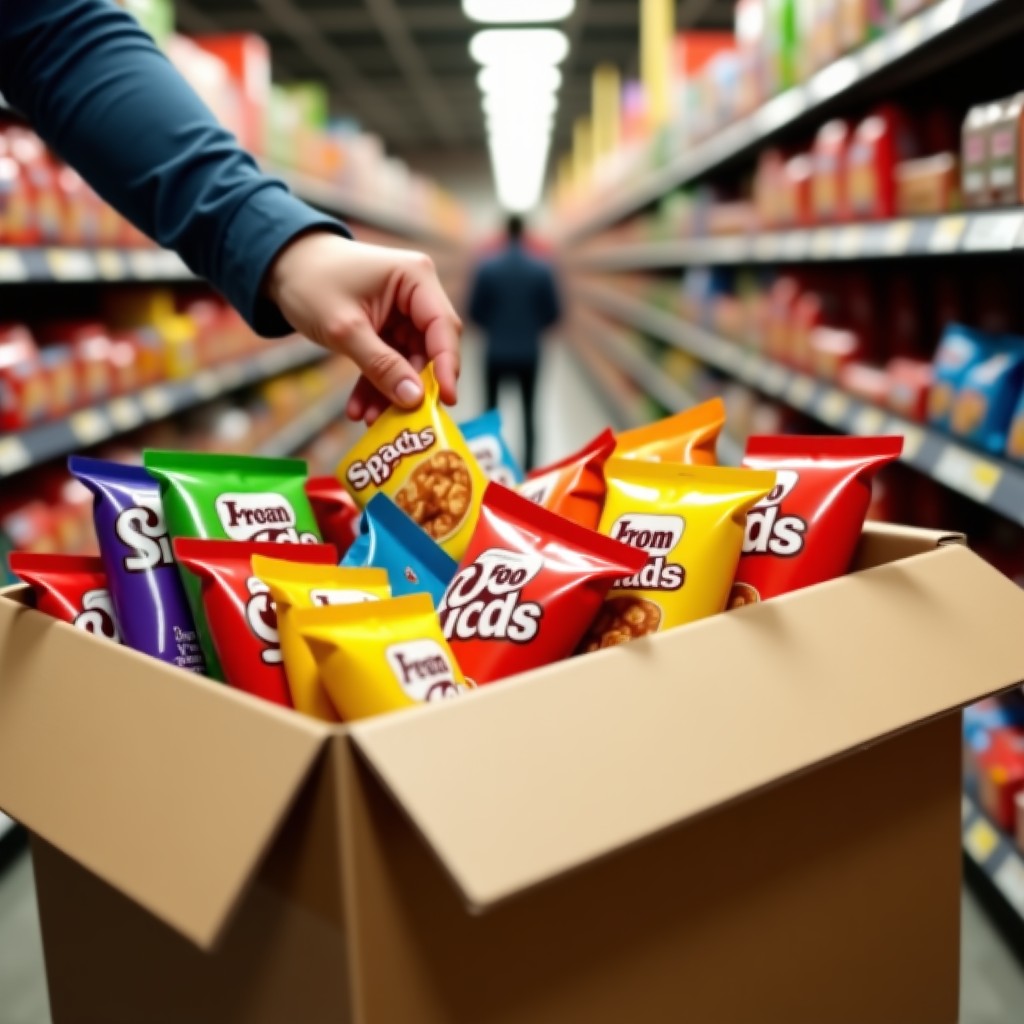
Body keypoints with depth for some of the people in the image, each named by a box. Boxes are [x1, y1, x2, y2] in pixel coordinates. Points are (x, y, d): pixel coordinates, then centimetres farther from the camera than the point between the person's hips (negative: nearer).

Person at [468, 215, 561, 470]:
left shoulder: (487, 267, -6)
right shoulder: (542, 269, -5)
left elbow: (475, 312, -2)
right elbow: (553, 312, 0)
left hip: (497, 352, 0)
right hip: (529, 353, 0)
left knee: (491, 411, 11)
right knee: (528, 411, 8)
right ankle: (528, 467, 6)